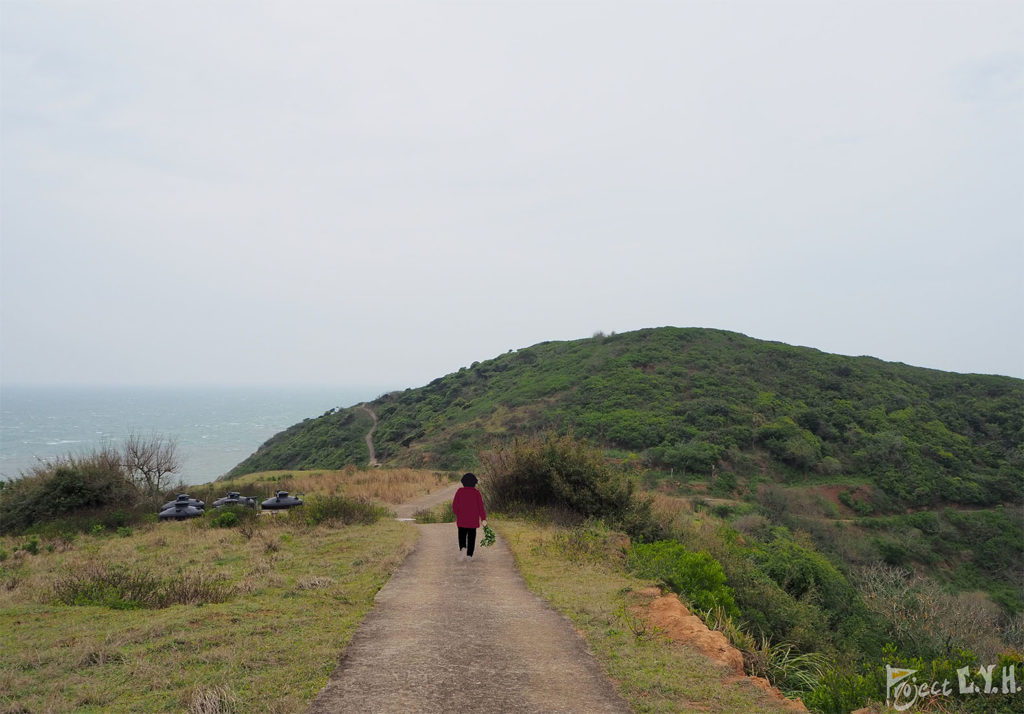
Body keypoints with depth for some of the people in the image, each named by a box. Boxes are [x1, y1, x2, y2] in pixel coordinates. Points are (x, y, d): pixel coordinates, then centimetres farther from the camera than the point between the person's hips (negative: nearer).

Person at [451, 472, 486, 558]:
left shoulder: (459, 491, -4)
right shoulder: (476, 493, -6)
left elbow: (454, 505, -2)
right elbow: (480, 506, -9)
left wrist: (457, 514, 15)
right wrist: (483, 519, -5)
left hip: (461, 519, 0)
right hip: (473, 519, 0)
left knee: (462, 534, 12)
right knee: (471, 536, 8)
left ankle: (462, 547, -15)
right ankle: (469, 554, 3)